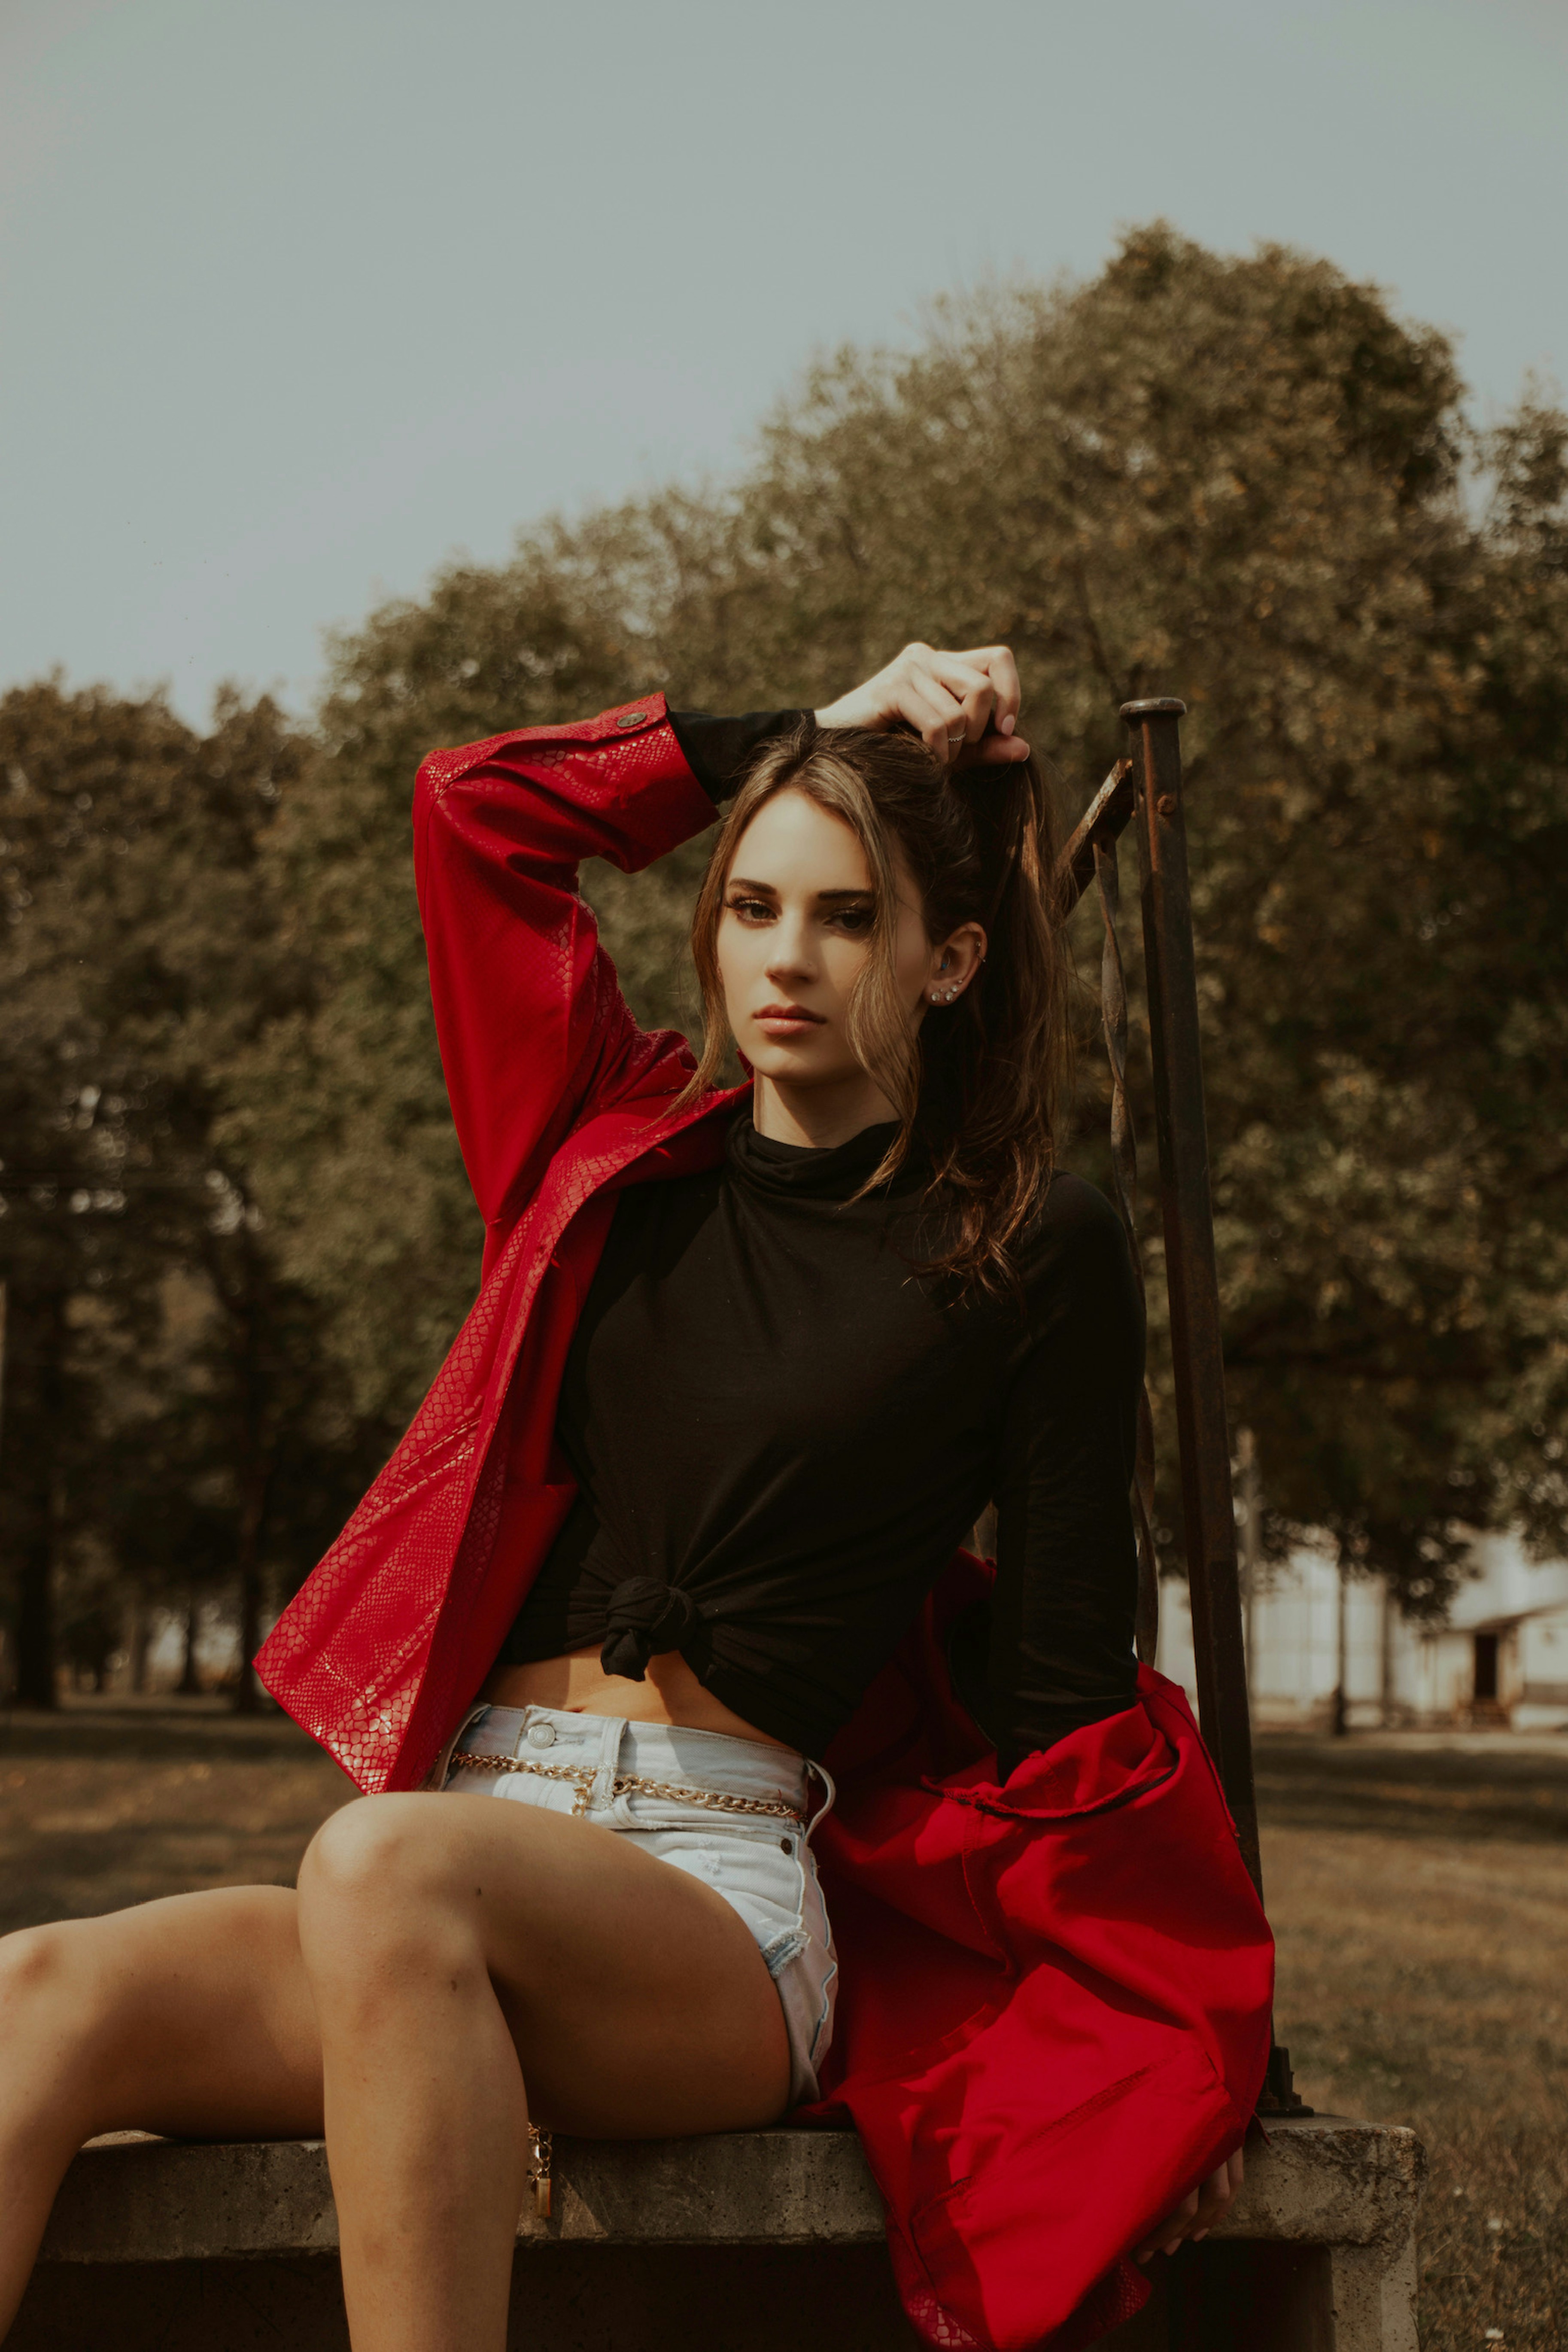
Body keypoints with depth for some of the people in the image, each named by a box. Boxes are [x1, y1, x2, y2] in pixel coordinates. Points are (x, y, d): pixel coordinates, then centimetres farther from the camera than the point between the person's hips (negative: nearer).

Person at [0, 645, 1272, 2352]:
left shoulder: (1031, 1252, 4)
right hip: (469, 1859, 5)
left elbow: (1059, 1674, 5)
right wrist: (813, 737, 21)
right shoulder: (628, 1155, 17)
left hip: (730, 1898, -4)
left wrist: (1165, 2054, 2)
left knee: (386, 1867, -38)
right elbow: (474, 811, 20)